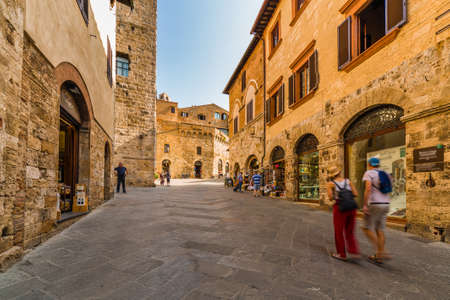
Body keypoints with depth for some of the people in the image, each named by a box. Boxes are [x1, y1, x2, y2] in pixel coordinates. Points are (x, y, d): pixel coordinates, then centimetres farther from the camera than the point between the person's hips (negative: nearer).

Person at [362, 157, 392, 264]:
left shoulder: (369, 173, -7)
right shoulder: (385, 174, 14)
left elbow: (368, 188, -20)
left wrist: (365, 205, -20)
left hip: (374, 204, -7)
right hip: (385, 204, 7)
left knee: (367, 228, 3)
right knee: (379, 230, 10)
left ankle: (380, 252, -7)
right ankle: (379, 257, 14)